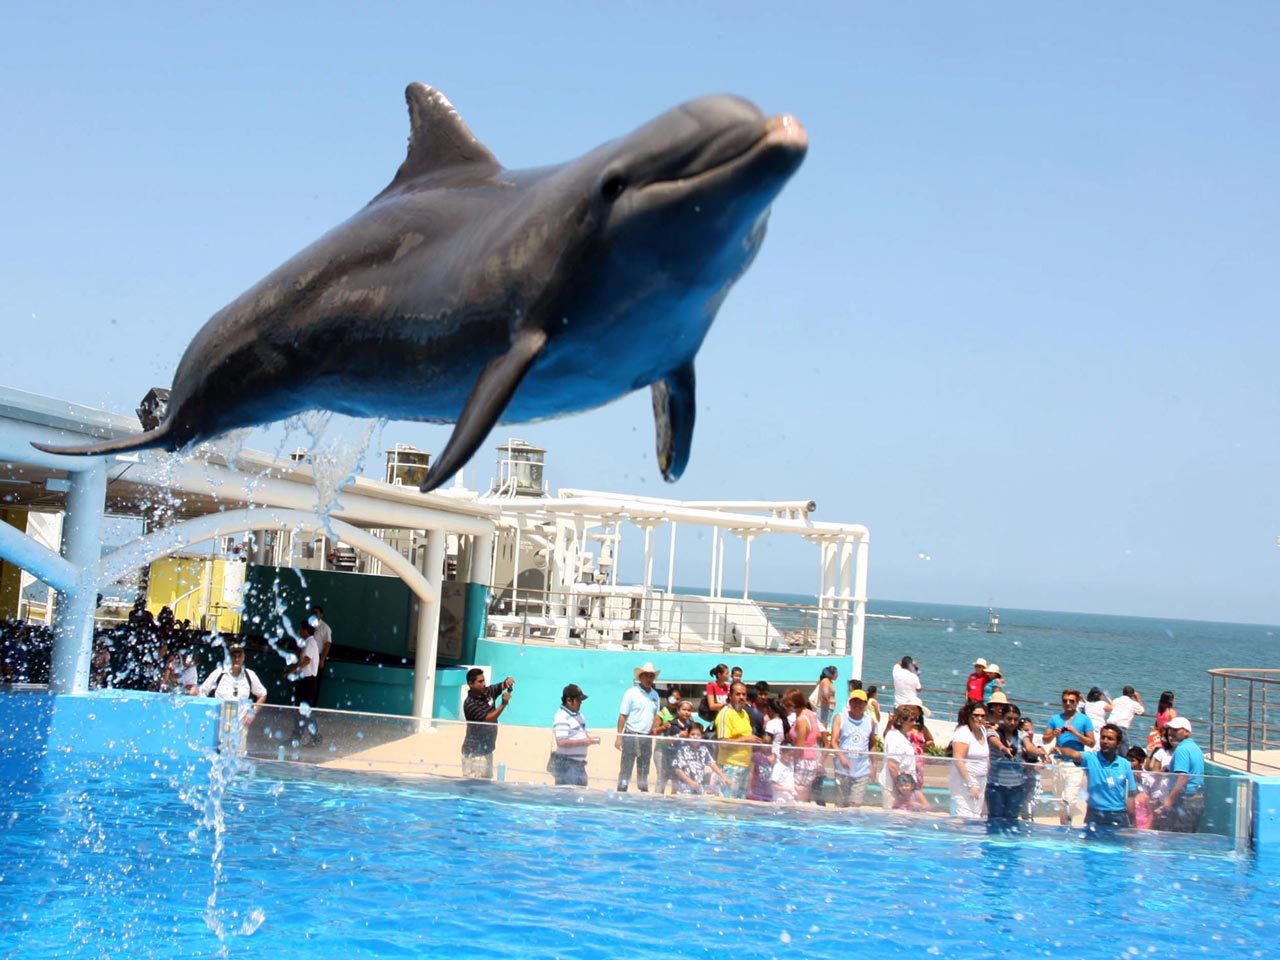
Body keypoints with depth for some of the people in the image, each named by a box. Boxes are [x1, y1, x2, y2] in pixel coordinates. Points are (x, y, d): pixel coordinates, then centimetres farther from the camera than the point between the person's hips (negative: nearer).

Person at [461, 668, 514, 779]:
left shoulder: (488, 692, 4)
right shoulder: (469, 704, -17)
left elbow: (502, 686, 10)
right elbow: (488, 719, -23)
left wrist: (508, 681, -14)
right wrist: (503, 704, -29)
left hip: (487, 750, 8)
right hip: (474, 752, -8)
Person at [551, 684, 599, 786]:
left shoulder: (579, 715, 13)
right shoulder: (562, 718, -17)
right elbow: (561, 742, -26)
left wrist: (590, 739, 5)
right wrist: (584, 741, -23)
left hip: (579, 764, 10)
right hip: (566, 765, -10)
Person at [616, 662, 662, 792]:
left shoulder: (655, 695, 12)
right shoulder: (631, 693, -6)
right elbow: (622, 716, -8)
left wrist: (654, 727, 1)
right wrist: (619, 737, -14)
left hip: (647, 737, 6)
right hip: (631, 735, -6)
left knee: (644, 770, 11)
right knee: (626, 768, -5)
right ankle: (621, 793, -3)